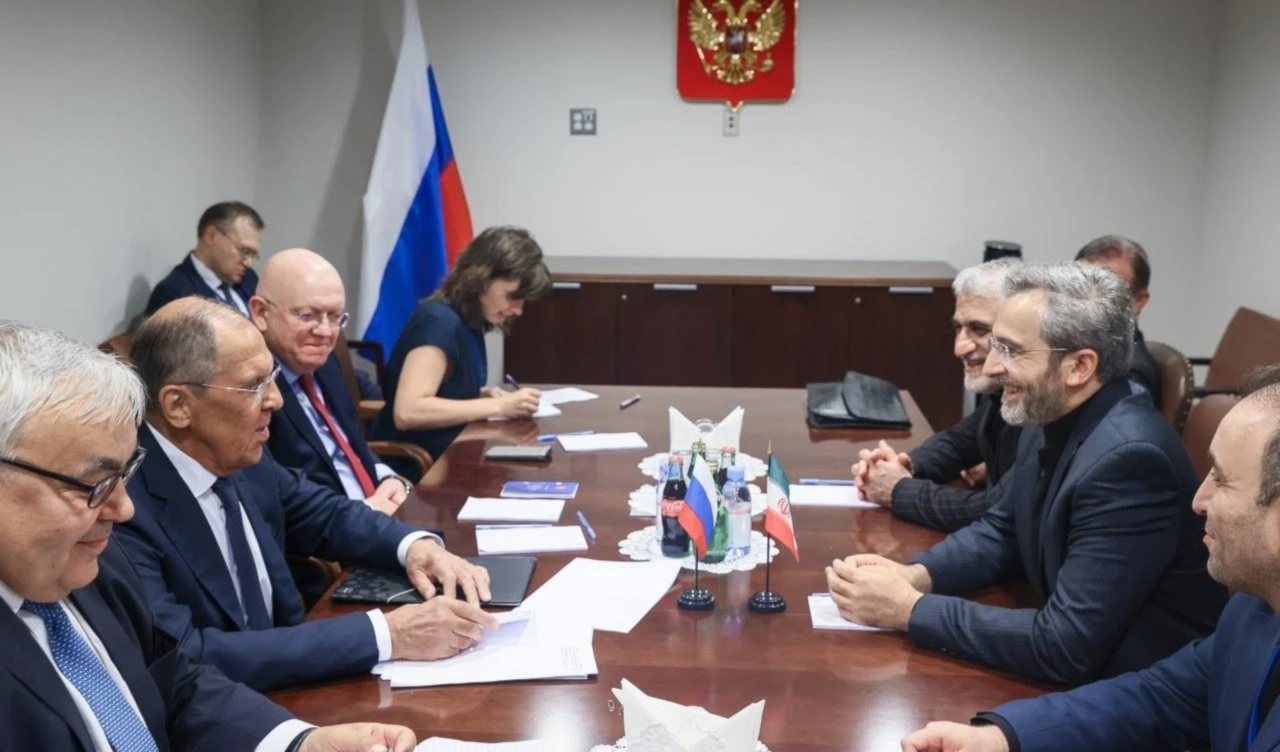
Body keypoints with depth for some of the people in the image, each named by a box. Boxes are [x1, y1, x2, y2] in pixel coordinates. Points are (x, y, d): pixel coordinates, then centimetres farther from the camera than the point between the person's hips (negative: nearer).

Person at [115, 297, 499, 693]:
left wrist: (415, 545, -8)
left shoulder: (240, 458, -3)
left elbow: (326, 515, 12)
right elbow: (186, 660, -30)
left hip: (279, 692, 6)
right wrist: (385, 634, -30)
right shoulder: (120, 505, -23)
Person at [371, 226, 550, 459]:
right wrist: (498, 406, -24)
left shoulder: (468, 322, 6)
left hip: (444, 455, 8)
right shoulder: (440, 321, -18)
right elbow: (407, 412, -28)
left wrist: (486, 395, 1)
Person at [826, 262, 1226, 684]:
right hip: (1073, 675, 7)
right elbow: (1002, 532, 13)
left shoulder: (1128, 459, -28)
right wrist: (914, 575, -6)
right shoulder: (1050, 421, -1)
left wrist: (909, 609, -23)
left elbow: (1066, 647, -29)